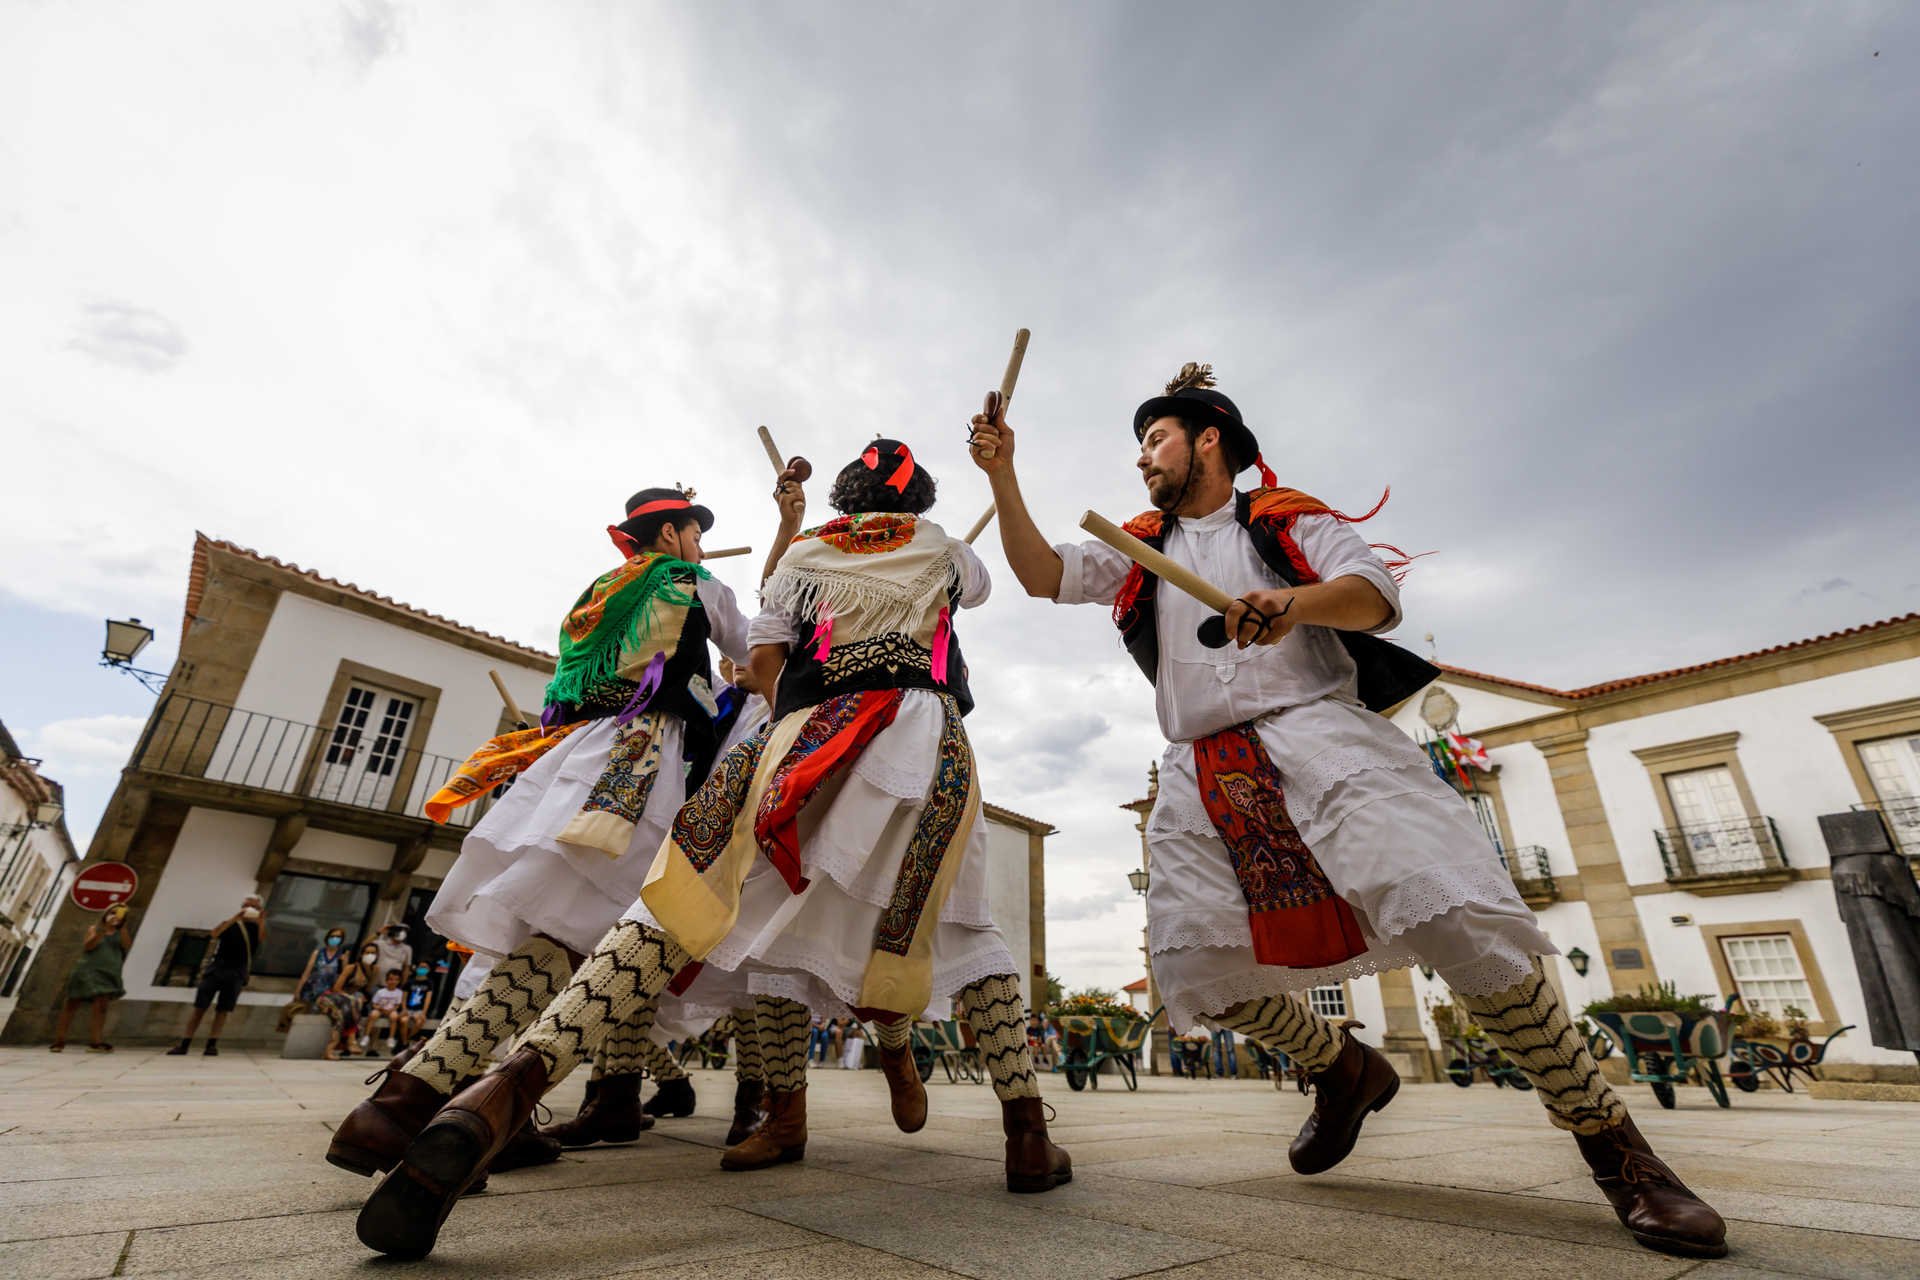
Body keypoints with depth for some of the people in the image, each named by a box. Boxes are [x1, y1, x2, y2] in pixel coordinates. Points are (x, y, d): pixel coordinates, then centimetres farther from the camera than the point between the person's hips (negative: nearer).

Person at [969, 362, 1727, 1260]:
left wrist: (1298, 602, -26)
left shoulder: (1289, 520, 12)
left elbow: (1376, 593, -4)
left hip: (1320, 734, -3)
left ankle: (1610, 1143, 3)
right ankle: (1345, 1071, 20)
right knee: (1201, 965, -7)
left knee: (1458, 916, -18)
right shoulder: (1140, 551, 23)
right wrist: (1002, 475, 3)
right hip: (1204, 775, 4)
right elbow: (1043, 575, 12)